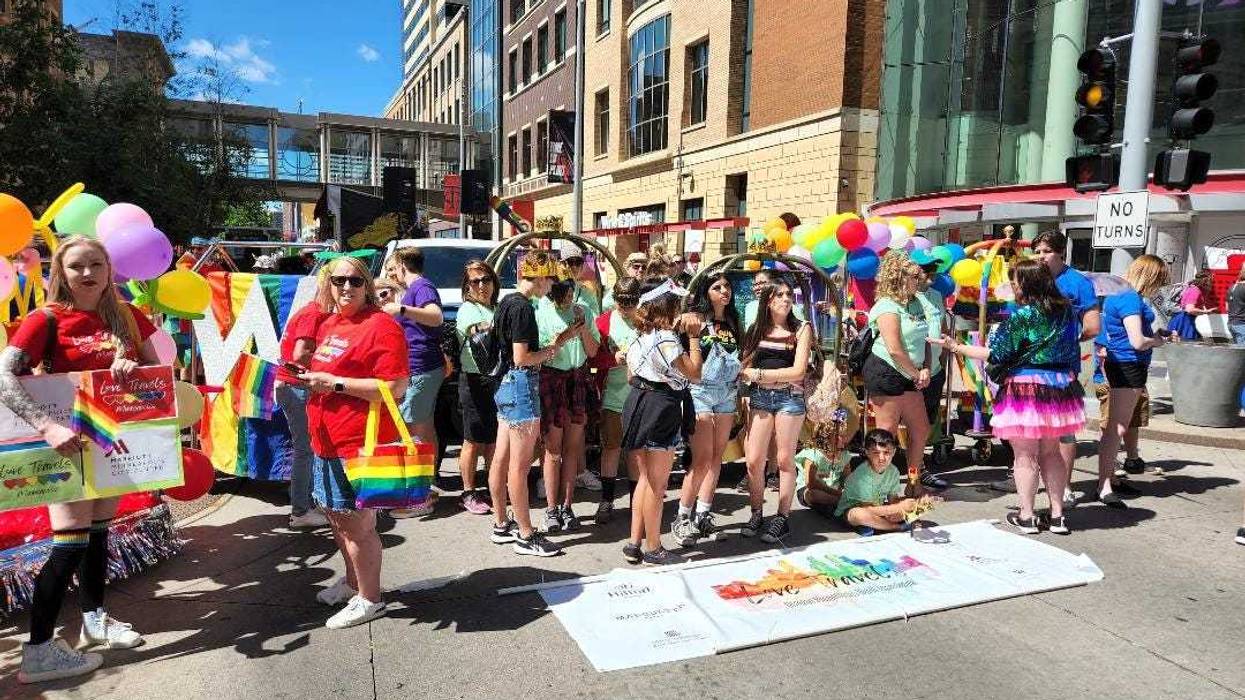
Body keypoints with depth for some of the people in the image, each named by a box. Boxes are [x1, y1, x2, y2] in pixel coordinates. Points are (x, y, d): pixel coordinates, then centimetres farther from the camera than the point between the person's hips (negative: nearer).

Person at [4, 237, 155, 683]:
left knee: (99, 531, 18)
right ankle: (38, 651, 2)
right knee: (70, 543, -8)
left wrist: (134, 368, -17)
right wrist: (47, 426, -34)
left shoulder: (127, 317, 3)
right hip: (68, 443, -5)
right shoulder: (48, 319, -13)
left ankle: (95, 620, 34)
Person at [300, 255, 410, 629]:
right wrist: (308, 376, 9)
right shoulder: (328, 323, 13)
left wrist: (336, 383, -22)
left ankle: (369, 599, 18)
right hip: (328, 440, 10)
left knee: (357, 523, 0)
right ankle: (352, 580, 42)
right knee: (336, 515, 22)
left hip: (360, 443, -9)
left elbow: (397, 387, -22)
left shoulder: (381, 326, -15)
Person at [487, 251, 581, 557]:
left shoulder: (507, 302, 12)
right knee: (520, 465, -3)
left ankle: (501, 525, 25)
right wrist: (555, 347, -7)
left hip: (505, 385, 10)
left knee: (501, 459, 14)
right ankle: (525, 535, 6)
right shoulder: (523, 307, -17)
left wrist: (557, 341, 10)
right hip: (522, 385, -10)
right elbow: (522, 358, -21)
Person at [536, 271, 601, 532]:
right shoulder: (540, 311, -5)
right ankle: (552, 509, 11)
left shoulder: (582, 311, 6)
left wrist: (583, 327, -8)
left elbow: (592, 351, 7)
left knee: (572, 447, 6)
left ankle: (566, 506, 15)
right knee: (553, 449, 2)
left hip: (579, 380, 3)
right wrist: (558, 342, -21)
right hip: (551, 380, -3)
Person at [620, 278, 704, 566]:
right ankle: (653, 549, 13)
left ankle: (634, 544, 22)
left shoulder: (641, 337, 10)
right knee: (657, 484, 2)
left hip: (640, 403, 9)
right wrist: (694, 337, -8)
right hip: (662, 410, -9)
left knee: (645, 478, 17)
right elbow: (694, 373, -14)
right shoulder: (666, 339, -18)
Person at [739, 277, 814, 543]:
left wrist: (759, 374, -8)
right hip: (759, 396, 2)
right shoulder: (755, 330, 10)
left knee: (785, 460, 3)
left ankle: (782, 518, 12)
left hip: (790, 396, -2)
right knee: (753, 460, -2)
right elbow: (745, 368, 10)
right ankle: (756, 515, 12)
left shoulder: (801, 329, 3)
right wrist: (745, 374, -12)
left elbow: (798, 371, -6)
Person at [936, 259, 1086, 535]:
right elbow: (1073, 348, 13)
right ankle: (1057, 515, 20)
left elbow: (995, 354, -14)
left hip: (1025, 389, -6)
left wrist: (956, 347, -8)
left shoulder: (1021, 316, -15)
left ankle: (1026, 517, 10)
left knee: (1025, 456, 3)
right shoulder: (1066, 310, 4)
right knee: (1051, 452, 16)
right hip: (1060, 387, 6)